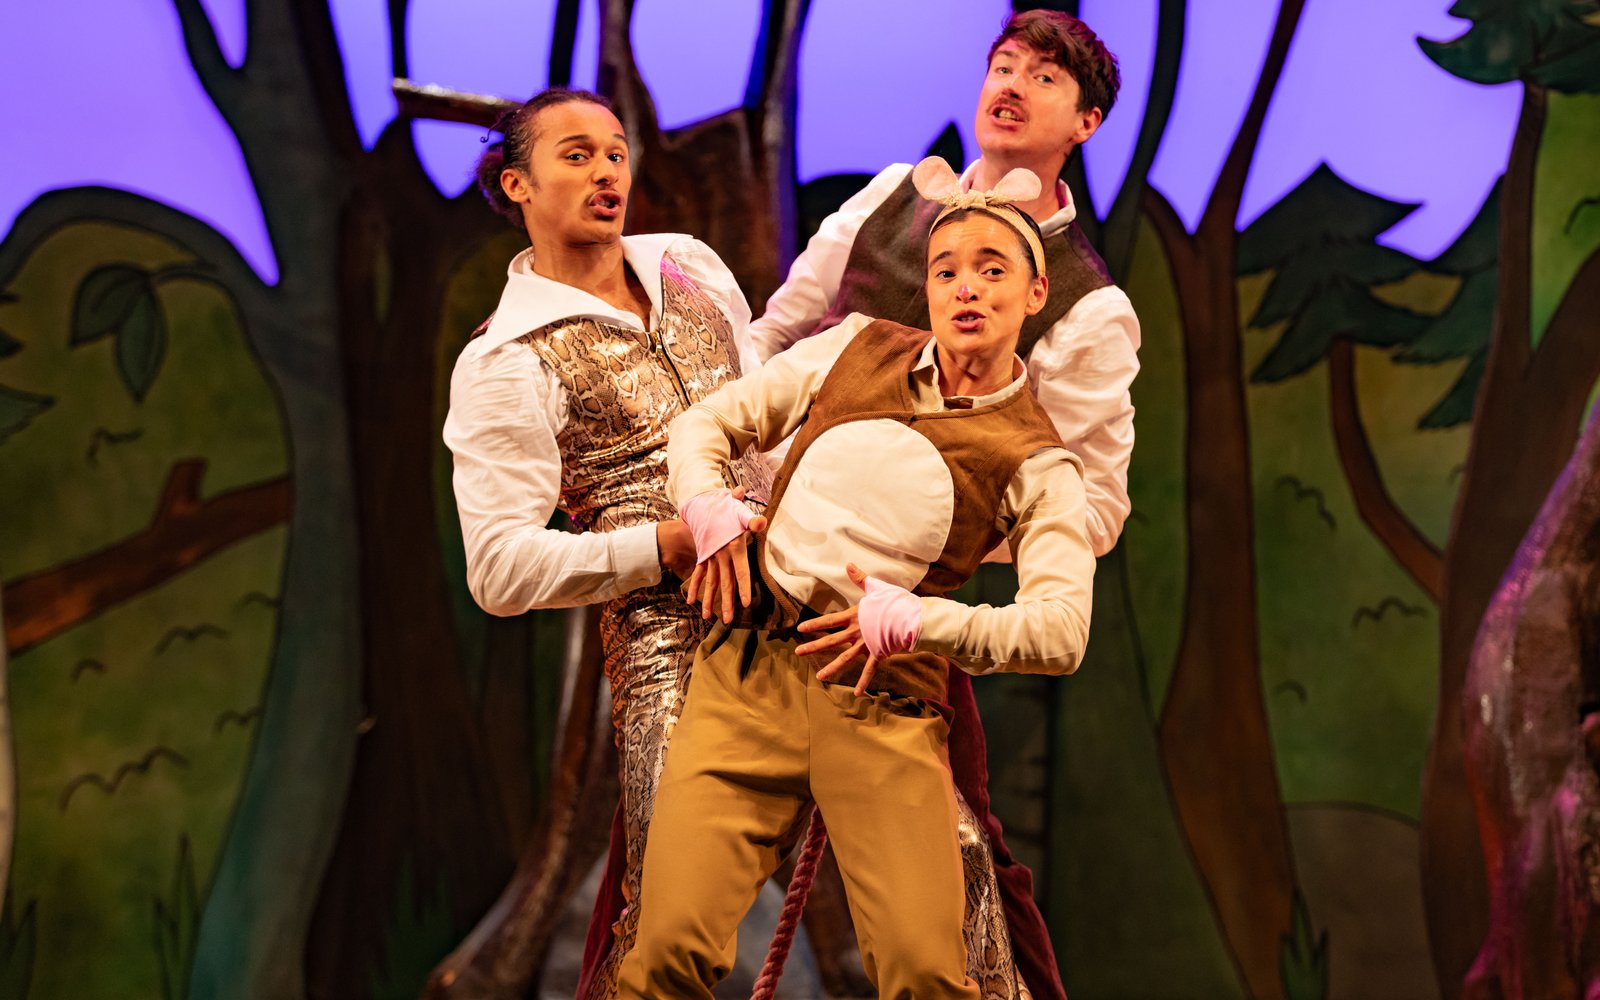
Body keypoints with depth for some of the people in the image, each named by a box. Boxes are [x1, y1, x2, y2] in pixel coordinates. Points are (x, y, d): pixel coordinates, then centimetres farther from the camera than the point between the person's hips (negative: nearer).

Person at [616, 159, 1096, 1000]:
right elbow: (707, 423, 19)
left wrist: (917, 620, -20)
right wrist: (707, 504, -2)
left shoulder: (1037, 462, 5)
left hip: (883, 706, -1)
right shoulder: (856, 349, 14)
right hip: (748, 668, 1)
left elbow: (1061, 631, -8)